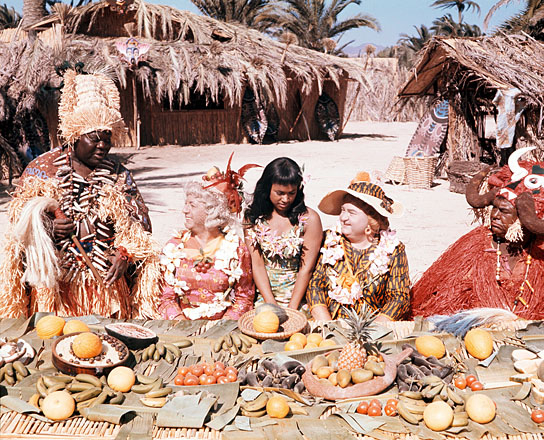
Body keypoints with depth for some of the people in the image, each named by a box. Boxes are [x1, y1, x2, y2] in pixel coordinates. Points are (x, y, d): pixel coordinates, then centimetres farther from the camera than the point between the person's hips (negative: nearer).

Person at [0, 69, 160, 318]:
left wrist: (124, 254, -10)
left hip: (107, 281, 1)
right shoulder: (42, 169, 3)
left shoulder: (119, 176, 8)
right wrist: (48, 228, -16)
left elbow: (139, 225, 7)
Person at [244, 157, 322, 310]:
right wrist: (271, 304, -10)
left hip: (297, 296, -1)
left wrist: (292, 309, -12)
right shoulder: (253, 217, 2)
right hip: (263, 295, 1)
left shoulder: (309, 219, -5)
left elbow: (306, 269, -6)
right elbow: (256, 264, -1)